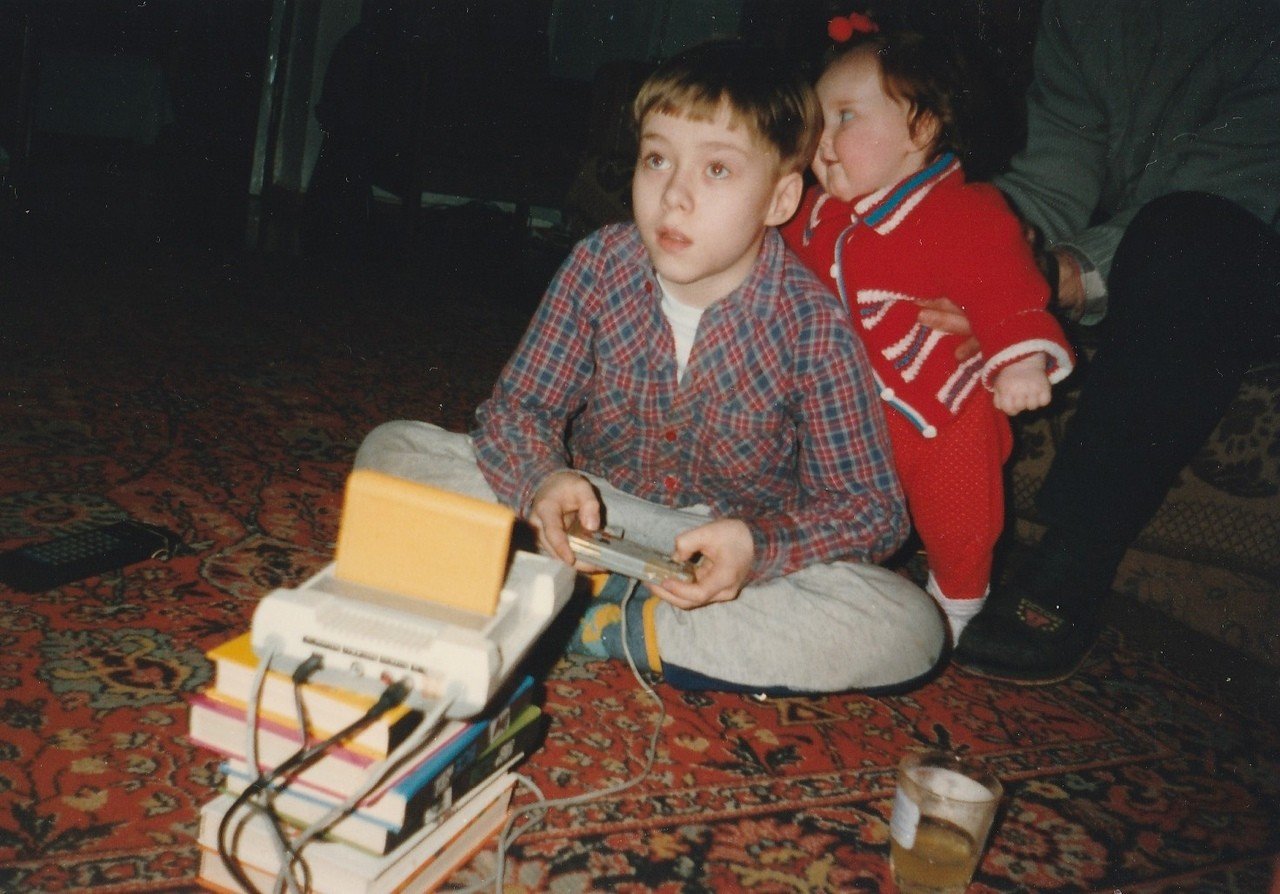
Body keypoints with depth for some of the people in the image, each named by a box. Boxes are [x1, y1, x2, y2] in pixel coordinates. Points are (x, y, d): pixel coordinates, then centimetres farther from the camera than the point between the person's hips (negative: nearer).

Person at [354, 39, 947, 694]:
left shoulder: (814, 327, -17)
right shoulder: (599, 265, -10)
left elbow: (870, 506, -13)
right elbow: (515, 410, -5)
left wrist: (758, 546, -33)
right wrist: (546, 480, -29)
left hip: (727, 557, -1)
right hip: (593, 520, 2)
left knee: (910, 627, -29)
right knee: (392, 449, -13)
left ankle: (601, 627, -25)